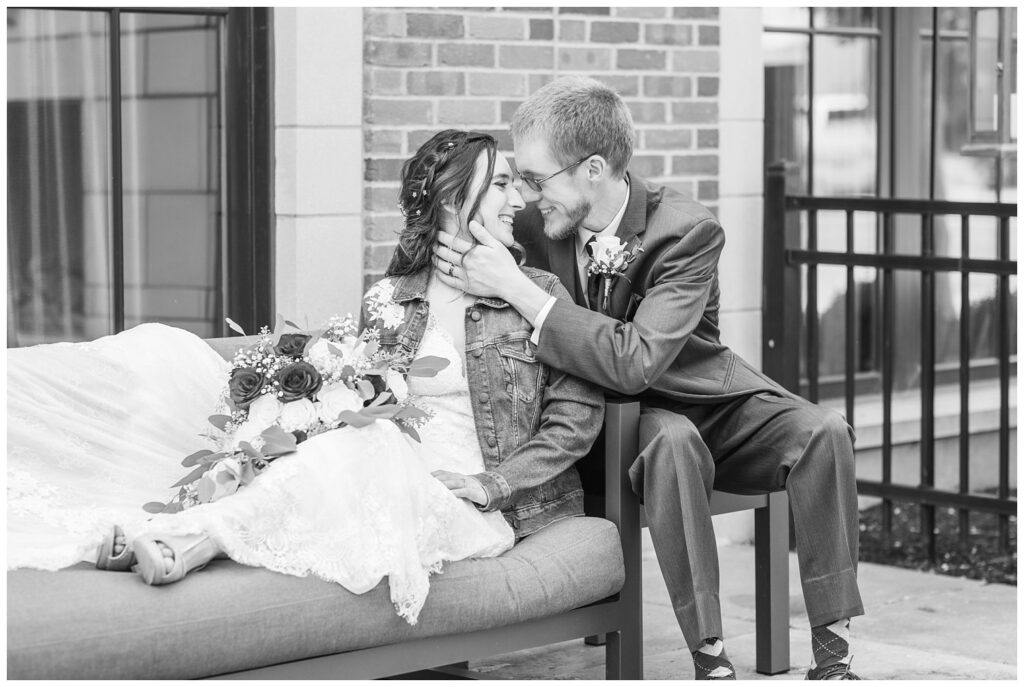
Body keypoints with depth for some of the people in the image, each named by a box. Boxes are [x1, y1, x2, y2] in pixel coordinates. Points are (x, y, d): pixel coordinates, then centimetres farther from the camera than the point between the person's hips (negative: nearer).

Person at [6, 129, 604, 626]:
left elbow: (578, 415, 0)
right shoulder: (387, 301, 11)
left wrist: (490, 483, -10)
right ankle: (174, 538, -38)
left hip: (486, 509, -3)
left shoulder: (539, 294, 4)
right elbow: (362, 411, 13)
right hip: (397, 483, 3)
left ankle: (191, 546, -43)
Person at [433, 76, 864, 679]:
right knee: (672, 441, -36)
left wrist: (514, 288, -36)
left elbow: (635, 363, -34)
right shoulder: (534, 225, -10)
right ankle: (710, 659, -36)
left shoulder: (688, 232, -22)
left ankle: (832, 654, -24)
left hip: (713, 403, 0)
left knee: (824, 432, -29)